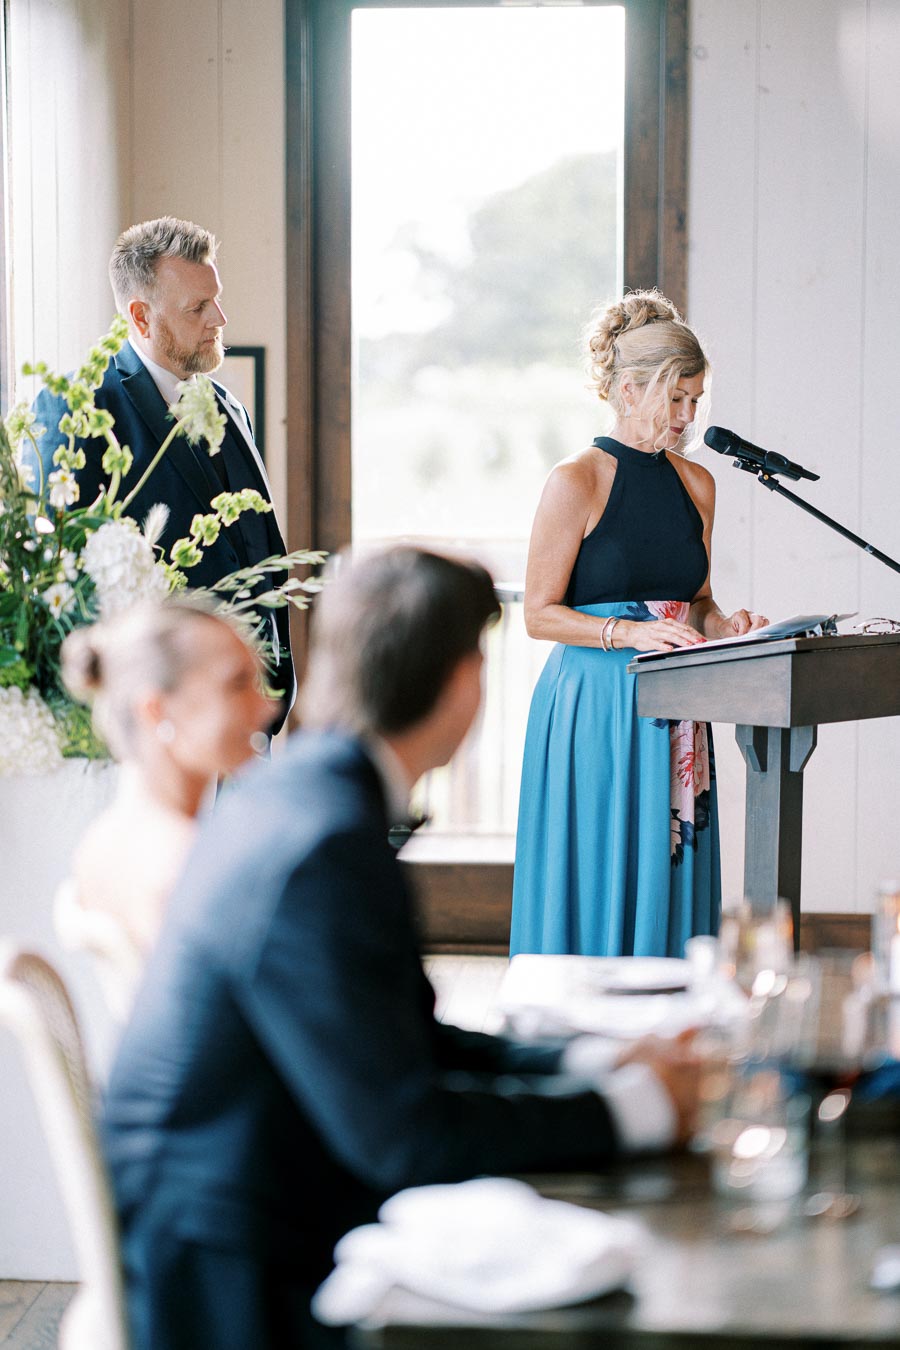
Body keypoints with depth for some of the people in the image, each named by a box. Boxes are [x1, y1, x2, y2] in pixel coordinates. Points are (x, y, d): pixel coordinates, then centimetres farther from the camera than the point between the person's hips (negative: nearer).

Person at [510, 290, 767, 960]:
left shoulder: (697, 484, 12)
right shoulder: (577, 482, -7)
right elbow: (540, 613, -8)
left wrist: (721, 624, -1)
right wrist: (630, 632, -19)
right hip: (593, 709, -6)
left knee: (668, 881, 7)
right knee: (594, 889, -2)